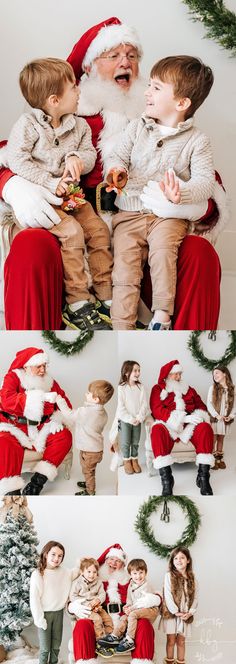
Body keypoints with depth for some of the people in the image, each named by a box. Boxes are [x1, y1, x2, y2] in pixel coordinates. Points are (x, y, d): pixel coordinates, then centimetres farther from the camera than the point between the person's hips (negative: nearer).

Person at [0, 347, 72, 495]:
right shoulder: (13, 377, -4)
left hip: (41, 429, 4)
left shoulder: (49, 381, 9)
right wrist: (41, 397, -32)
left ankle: (39, 480, -25)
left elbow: (65, 403, 11)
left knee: (64, 436, -21)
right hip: (15, 428, -4)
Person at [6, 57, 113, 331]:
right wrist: (50, 183, -21)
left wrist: (78, 158, -16)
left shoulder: (79, 125, 10)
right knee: (71, 231, -25)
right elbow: (16, 160, -16)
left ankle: (106, 293, 2)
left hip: (71, 193, 7)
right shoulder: (28, 124, -9)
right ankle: (77, 302, -18)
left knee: (99, 230, -9)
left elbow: (90, 153, 10)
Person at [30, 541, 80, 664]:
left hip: (59, 613, 4)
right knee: (45, 648, 1)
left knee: (56, 646, 13)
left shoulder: (64, 573, 1)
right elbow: (34, 598, -12)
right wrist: (39, 619, -13)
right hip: (45, 613, -4)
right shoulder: (38, 574, -13)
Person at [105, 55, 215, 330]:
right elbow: (117, 156, 10)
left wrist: (181, 193, -30)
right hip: (129, 213, 3)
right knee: (124, 265, -12)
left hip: (169, 215, -3)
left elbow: (205, 182, -9)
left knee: (162, 249, -30)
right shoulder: (137, 127, 9)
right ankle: (122, 327, -10)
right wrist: (117, 169, -16)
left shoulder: (197, 140, -1)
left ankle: (162, 315, -20)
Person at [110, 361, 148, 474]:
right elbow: (121, 407, -13)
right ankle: (126, 461, 19)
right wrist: (130, 419, -17)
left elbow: (144, 404, -3)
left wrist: (139, 418, -14)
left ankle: (134, 459, 26)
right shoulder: (122, 387, -12)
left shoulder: (140, 387, -2)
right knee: (125, 443, 4)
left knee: (135, 442, 11)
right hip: (125, 420, -3)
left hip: (137, 420, 3)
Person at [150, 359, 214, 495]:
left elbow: (201, 406, 15)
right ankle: (166, 480, -41)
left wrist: (198, 416, -12)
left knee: (205, 427, -30)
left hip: (190, 427, 3)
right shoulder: (158, 389, 13)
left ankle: (203, 477, -33)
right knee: (157, 430, -37)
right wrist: (183, 418, -16)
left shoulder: (189, 389, 24)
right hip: (168, 426, -3)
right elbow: (157, 410, -3)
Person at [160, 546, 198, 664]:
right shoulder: (169, 575, -5)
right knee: (171, 641, 4)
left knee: (181, 641, 10)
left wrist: (190, 612, -10)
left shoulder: (191, 578, 5)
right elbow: (167, 595, -10)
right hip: (171, 613, -2)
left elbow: (194, 597, 3)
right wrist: (175, 612, -15)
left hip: (185, 615, 2)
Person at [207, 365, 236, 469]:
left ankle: (220, 458, 19)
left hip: (225, 419, 2)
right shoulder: (213, 388, -4)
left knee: (221, 439, 10)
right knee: (213, 438, -3)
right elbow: (209, 404, -7)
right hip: (214, 418, -2)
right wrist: (217, 415, -15)